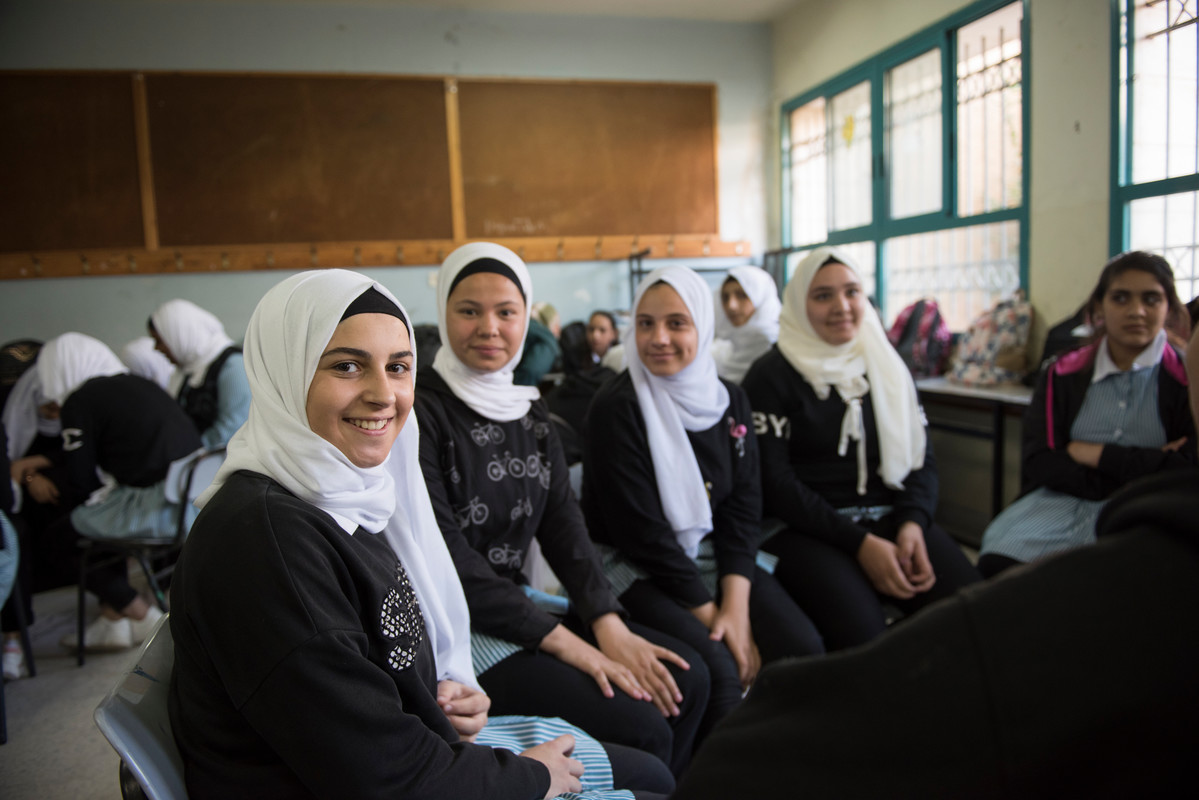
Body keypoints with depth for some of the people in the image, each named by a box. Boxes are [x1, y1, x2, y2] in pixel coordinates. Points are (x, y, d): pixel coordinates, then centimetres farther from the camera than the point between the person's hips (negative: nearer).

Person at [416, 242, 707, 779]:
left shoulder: (529, 411, 8)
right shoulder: (419, 411, -15)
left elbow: (563, 524, 4)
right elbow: (447, 558, -19)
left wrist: (609, 625, -11)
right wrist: (566, 643, -19)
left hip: (519, 602, 7)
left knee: (684, 682, -1)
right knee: (641, 728, -17)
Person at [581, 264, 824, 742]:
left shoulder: (728, 399, 4)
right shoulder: (616, 407, -13)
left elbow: (744, 504, 1)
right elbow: (639, 527, -15)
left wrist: (736, 601, -13)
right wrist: (710, 613, -14)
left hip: (713, 555, 5)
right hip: (635, 568, -5)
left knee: (803, 648, -15)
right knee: (716, 664, -27)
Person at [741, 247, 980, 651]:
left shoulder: (886, 366, 16)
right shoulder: (770, 376, 0)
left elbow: (921, 455, 14)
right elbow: (774, 480, -8)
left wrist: (912, 523, -8)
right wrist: (858, 543, -15)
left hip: (890, 519, 5)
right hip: (805, 528, -4)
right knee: (861, 630, -31)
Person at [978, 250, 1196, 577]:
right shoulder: (1063, 375, 10)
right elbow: (1039, 462, -2)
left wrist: (1095, 455, -5)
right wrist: (1141, 468, -9)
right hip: (1061, 501, 2)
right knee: (998, 557, -28)